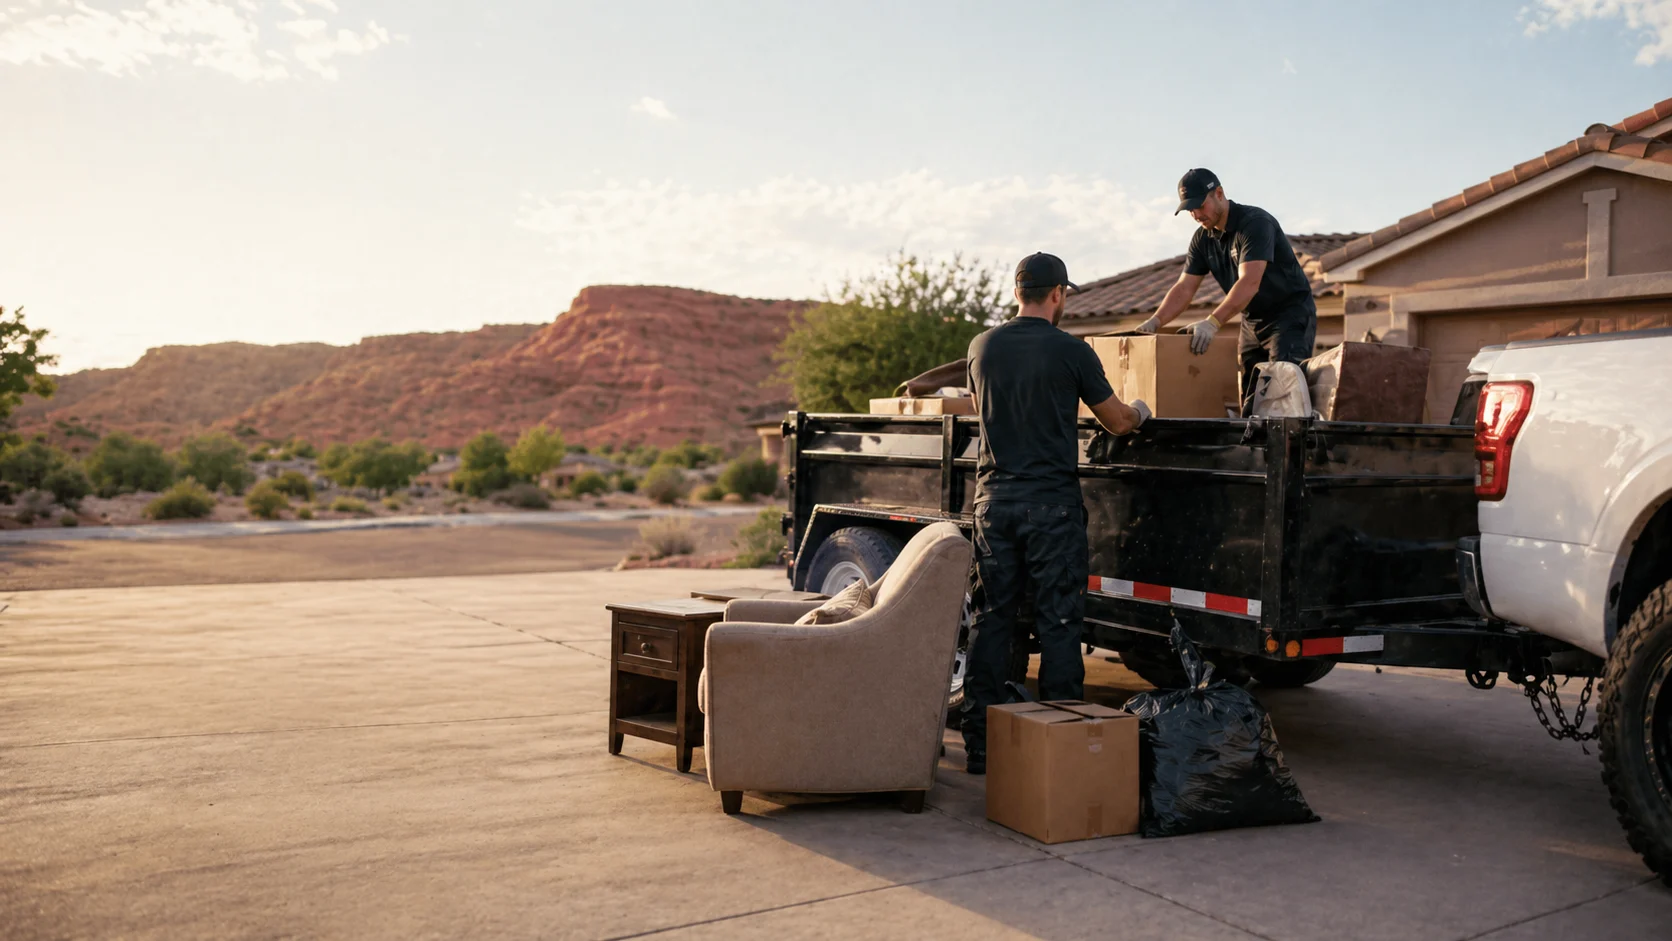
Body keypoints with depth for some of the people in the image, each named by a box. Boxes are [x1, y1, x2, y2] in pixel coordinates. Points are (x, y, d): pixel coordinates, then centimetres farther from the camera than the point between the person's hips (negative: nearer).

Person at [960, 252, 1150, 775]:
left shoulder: (982, 347, 6)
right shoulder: (1071, 351, -6)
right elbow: (1118, 422, 4)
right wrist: (1140, 412, 27)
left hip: (994, 497, 4)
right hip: (1052, 501, -4)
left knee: (991, 619, 9)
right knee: (1058, 622, 3)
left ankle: (979, 743, 11)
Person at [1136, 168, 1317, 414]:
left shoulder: (1255, 222, -21)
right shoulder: (1202, 238, 2)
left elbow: (1249, 283, -33)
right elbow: (1184, 288, 1)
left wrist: (1212, 322, -43)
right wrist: (1155, 321, -16)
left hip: (1290, 315, -7)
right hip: (1253, 321, 7)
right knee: (1250, 406, 3)